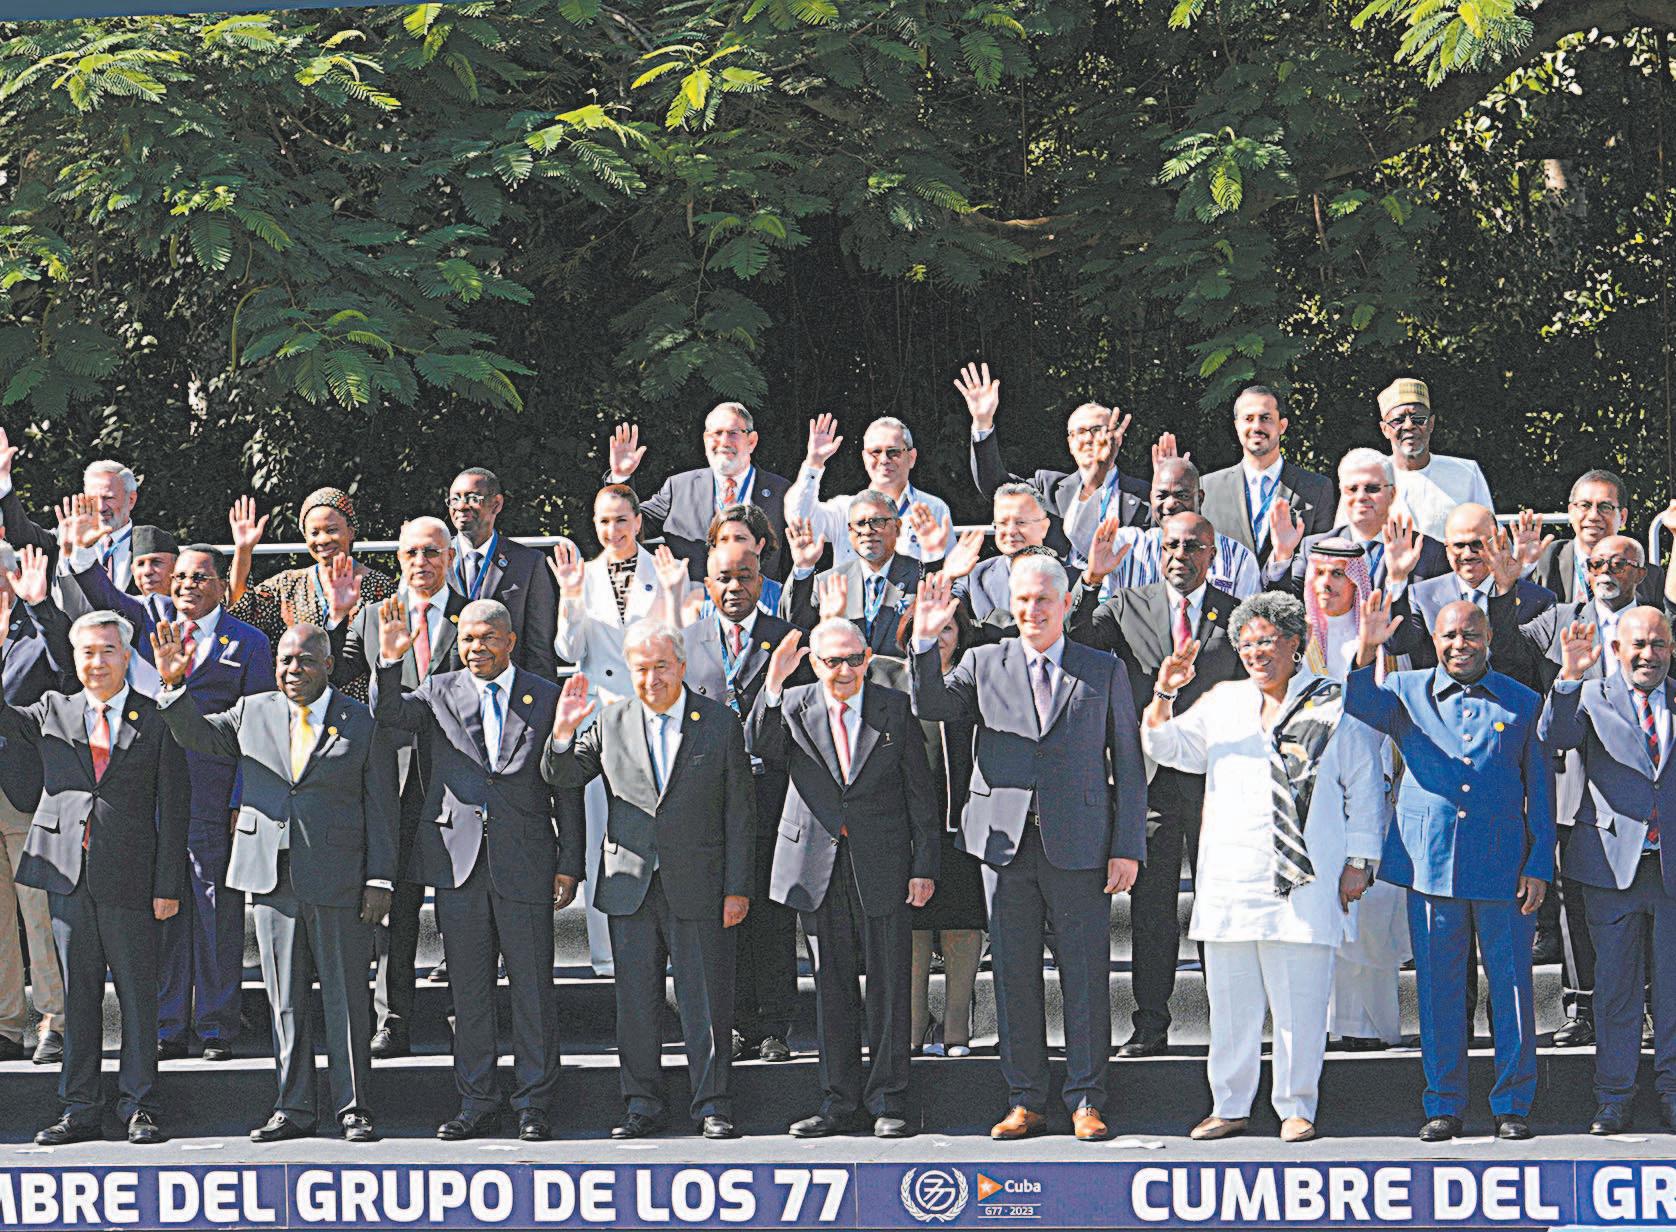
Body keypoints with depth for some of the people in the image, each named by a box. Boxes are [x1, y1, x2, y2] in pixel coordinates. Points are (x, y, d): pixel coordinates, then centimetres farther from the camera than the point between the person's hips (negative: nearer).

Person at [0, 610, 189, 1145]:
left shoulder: (156, 720, 3)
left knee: (138, 994, 2)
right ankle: (81, 1110, 12)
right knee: (77, 995, 7)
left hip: (128, 878, -3)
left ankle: (139, 1108, 9)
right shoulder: (52, 711, 12)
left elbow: (173, 808, 1)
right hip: (67, 873, 3)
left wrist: (168, 885, -4)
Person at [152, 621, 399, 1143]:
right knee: (285, 1000, 6)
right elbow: (196, 734, 11)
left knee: (345, 998, -1)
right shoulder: (252, 713, 11)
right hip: (272, 880, 3)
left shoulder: (365, 724, 2)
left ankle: (353, 1108, 6)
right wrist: (173, 684, -6)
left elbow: (381, 810, 1)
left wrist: (380, 881, -5)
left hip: (339, 882, -3)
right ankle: (293, 1109, 12)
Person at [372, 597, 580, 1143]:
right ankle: (476, 1103, 15)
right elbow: (388, 714, -10)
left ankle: (534, 1103, 10)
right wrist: (390, 661, -26)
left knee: (531, 986, 2)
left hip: (525, 861, -1)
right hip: (458, 860, 2)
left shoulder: (546, 698, 5)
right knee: (468, 987, 7)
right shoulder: (439, 693, 8)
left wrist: (569, 864, 0)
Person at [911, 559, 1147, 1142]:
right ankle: (1025, 1101, 12)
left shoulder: (1104, 672, 7)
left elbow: (1128, 764, 6)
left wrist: (1127, 848, -2)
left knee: (1085, 976, -1)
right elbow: (931, 706, -3)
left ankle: (1086, 1101, 7)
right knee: (1014, 974, 4)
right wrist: (926, 641, -16)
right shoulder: (984, 665, 10)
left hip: (1079, 846, -1)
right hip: (1006, 841, 2)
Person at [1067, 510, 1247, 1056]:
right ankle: (1150, 1026, 10)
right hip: (1149, 778, 1)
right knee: (1150, 908, 4)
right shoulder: (1127, 607, 8)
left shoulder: (1237, 615, 7)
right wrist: (1090, 580, -18)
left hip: (1216, 779, 0)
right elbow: (1073, 641, -6)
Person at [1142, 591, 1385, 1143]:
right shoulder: (1223, 703, 16)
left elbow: (1364, 787, 6)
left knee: (1299, 1003, -3)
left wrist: (1359, 863, 0)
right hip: (1229, 880, 4)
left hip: (1303, 884, -4)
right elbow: (1163, 745, 17)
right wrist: (1164, 695, -2)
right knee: (1230, 1000, 6)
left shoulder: (1334, 705, 5)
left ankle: (1296, 1108, 6)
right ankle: (1230, 1107, 14)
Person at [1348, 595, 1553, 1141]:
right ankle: (1443, 1106, 12)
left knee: (1512, 986, 2)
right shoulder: (1408, 693, 8)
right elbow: (1360, 707, -10)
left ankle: (1512, 1105, 11)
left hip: (1504, 867, 0)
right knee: (1438, 988, 4)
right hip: (1431, 865, 0)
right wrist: (1367, 651, -27)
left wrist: (1539, 866, 1)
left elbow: (1540, 790, 8)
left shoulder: (1522, 703, 7)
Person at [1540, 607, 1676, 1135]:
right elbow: (1555, 736, -17)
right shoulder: (1590, 697, 3)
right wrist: (1569, 677, -29)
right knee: (1615, 986, 4)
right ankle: (1614, 1098, 12)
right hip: (1614, 862, -2)